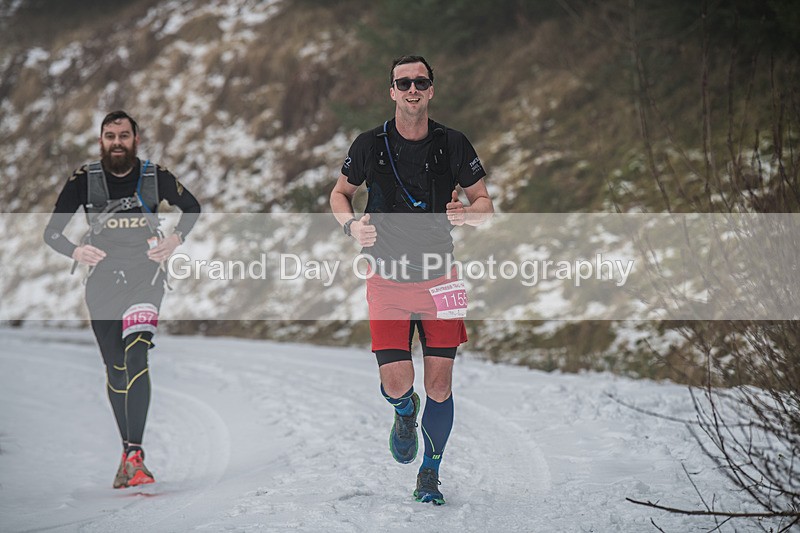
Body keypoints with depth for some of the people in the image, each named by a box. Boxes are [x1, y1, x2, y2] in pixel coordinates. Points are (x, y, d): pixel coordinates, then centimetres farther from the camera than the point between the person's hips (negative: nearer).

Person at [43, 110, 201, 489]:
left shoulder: (155, 177, -3)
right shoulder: (83, 181, -3)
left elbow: (191, 208, 15)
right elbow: (52, 231, 2)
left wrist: (176, 238, -3)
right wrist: (74, 251, -19)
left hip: (145, 275, -2)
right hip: (103, 278, 2)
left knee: (135, 355, -21)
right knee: (115, 368, 7)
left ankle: (134, 454, -27)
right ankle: (129, 449, 21)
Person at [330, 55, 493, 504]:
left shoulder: (453, 145, -3)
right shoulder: (370, 145, -4)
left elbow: (486, 205, 5)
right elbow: (340, 193, 10)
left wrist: (467, 213, -18)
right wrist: (352, 225, -10)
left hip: (439, 278, 1)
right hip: (388, 279, -1)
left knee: (439, 384, -2)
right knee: (396, 382, -11)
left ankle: (430, 475, 18)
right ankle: (405, 413, 27)